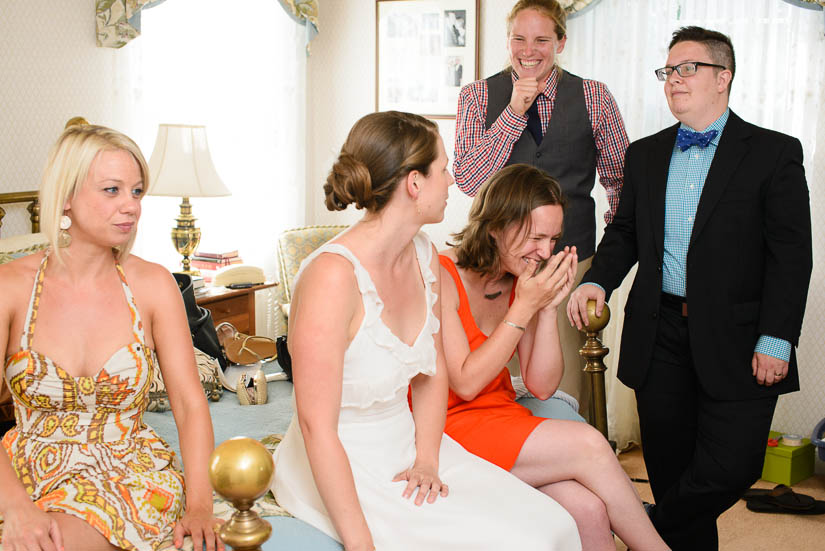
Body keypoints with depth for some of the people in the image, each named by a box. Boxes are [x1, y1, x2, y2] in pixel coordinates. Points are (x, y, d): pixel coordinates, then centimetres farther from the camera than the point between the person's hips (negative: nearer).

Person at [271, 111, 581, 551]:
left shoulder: (424, 256, 1)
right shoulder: (333, 275, -24)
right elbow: (316, 426, -24)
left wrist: (427, 459, -2)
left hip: (405, 445, 7)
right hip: (341, 468, -7)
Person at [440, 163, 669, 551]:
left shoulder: (522, 280, 4)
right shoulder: (442, 277, -15)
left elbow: (542, 386, 2)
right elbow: (465, 383, -18)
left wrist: (549, 306, -11)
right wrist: (524, 307, -19)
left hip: (501, 417, 6)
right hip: (449, 429, -6)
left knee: (587, 509, -21)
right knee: (587, 444, -20)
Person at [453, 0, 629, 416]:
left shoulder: (594, 97, 4)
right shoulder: (478, 96, 3)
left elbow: (620, 181, 13)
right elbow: (468, 181, -8)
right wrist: (515, 111, -13)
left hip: (572, 258, 0)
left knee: (569, 383, 2)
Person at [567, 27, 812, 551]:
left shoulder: (775, 153, -2)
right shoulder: (644, 154, 13)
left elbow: (791, 254, -6)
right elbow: (625, 232, 17)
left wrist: (776, 340, -13)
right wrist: (597, 281, -3)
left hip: (736, 340, -3)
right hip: (659, 336, 4)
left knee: (732, 464, -8)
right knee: (669, 464, 9)